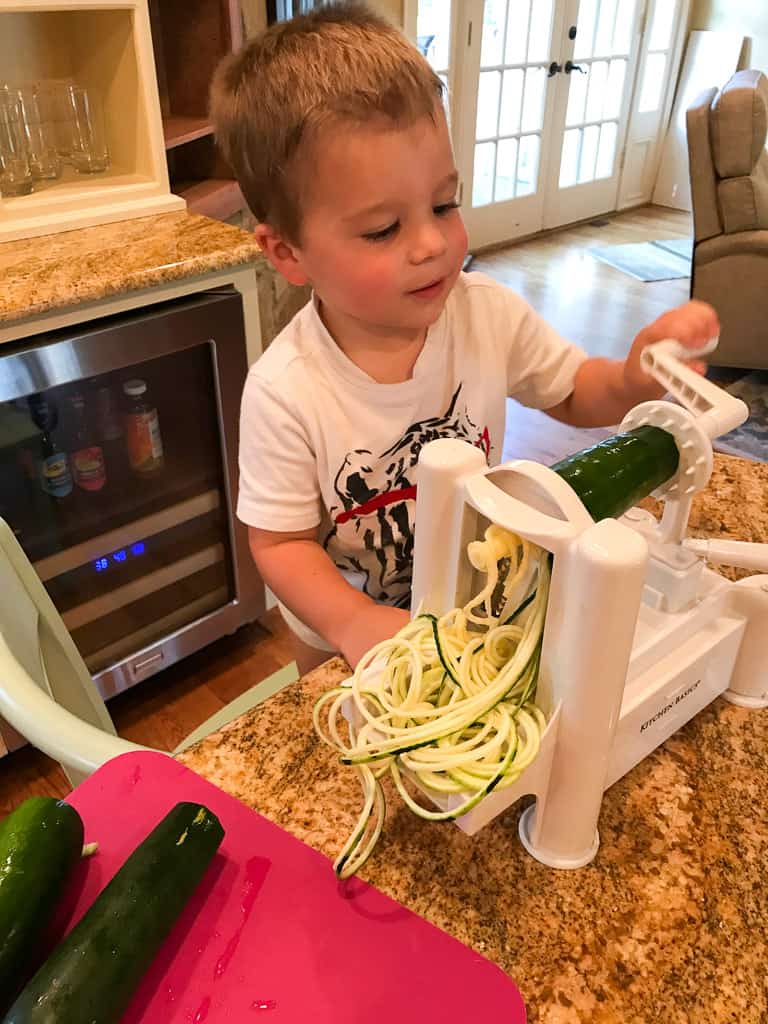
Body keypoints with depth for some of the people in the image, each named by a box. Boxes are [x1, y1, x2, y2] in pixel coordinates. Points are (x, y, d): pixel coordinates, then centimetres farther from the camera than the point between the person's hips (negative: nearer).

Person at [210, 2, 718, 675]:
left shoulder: (490, 315, -19)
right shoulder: (285, 392, -31)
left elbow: (576, 395, -2)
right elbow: (281, 543, -21)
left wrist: (634, 379, -24)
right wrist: (354, 622, -36)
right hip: (342, 633, -3)